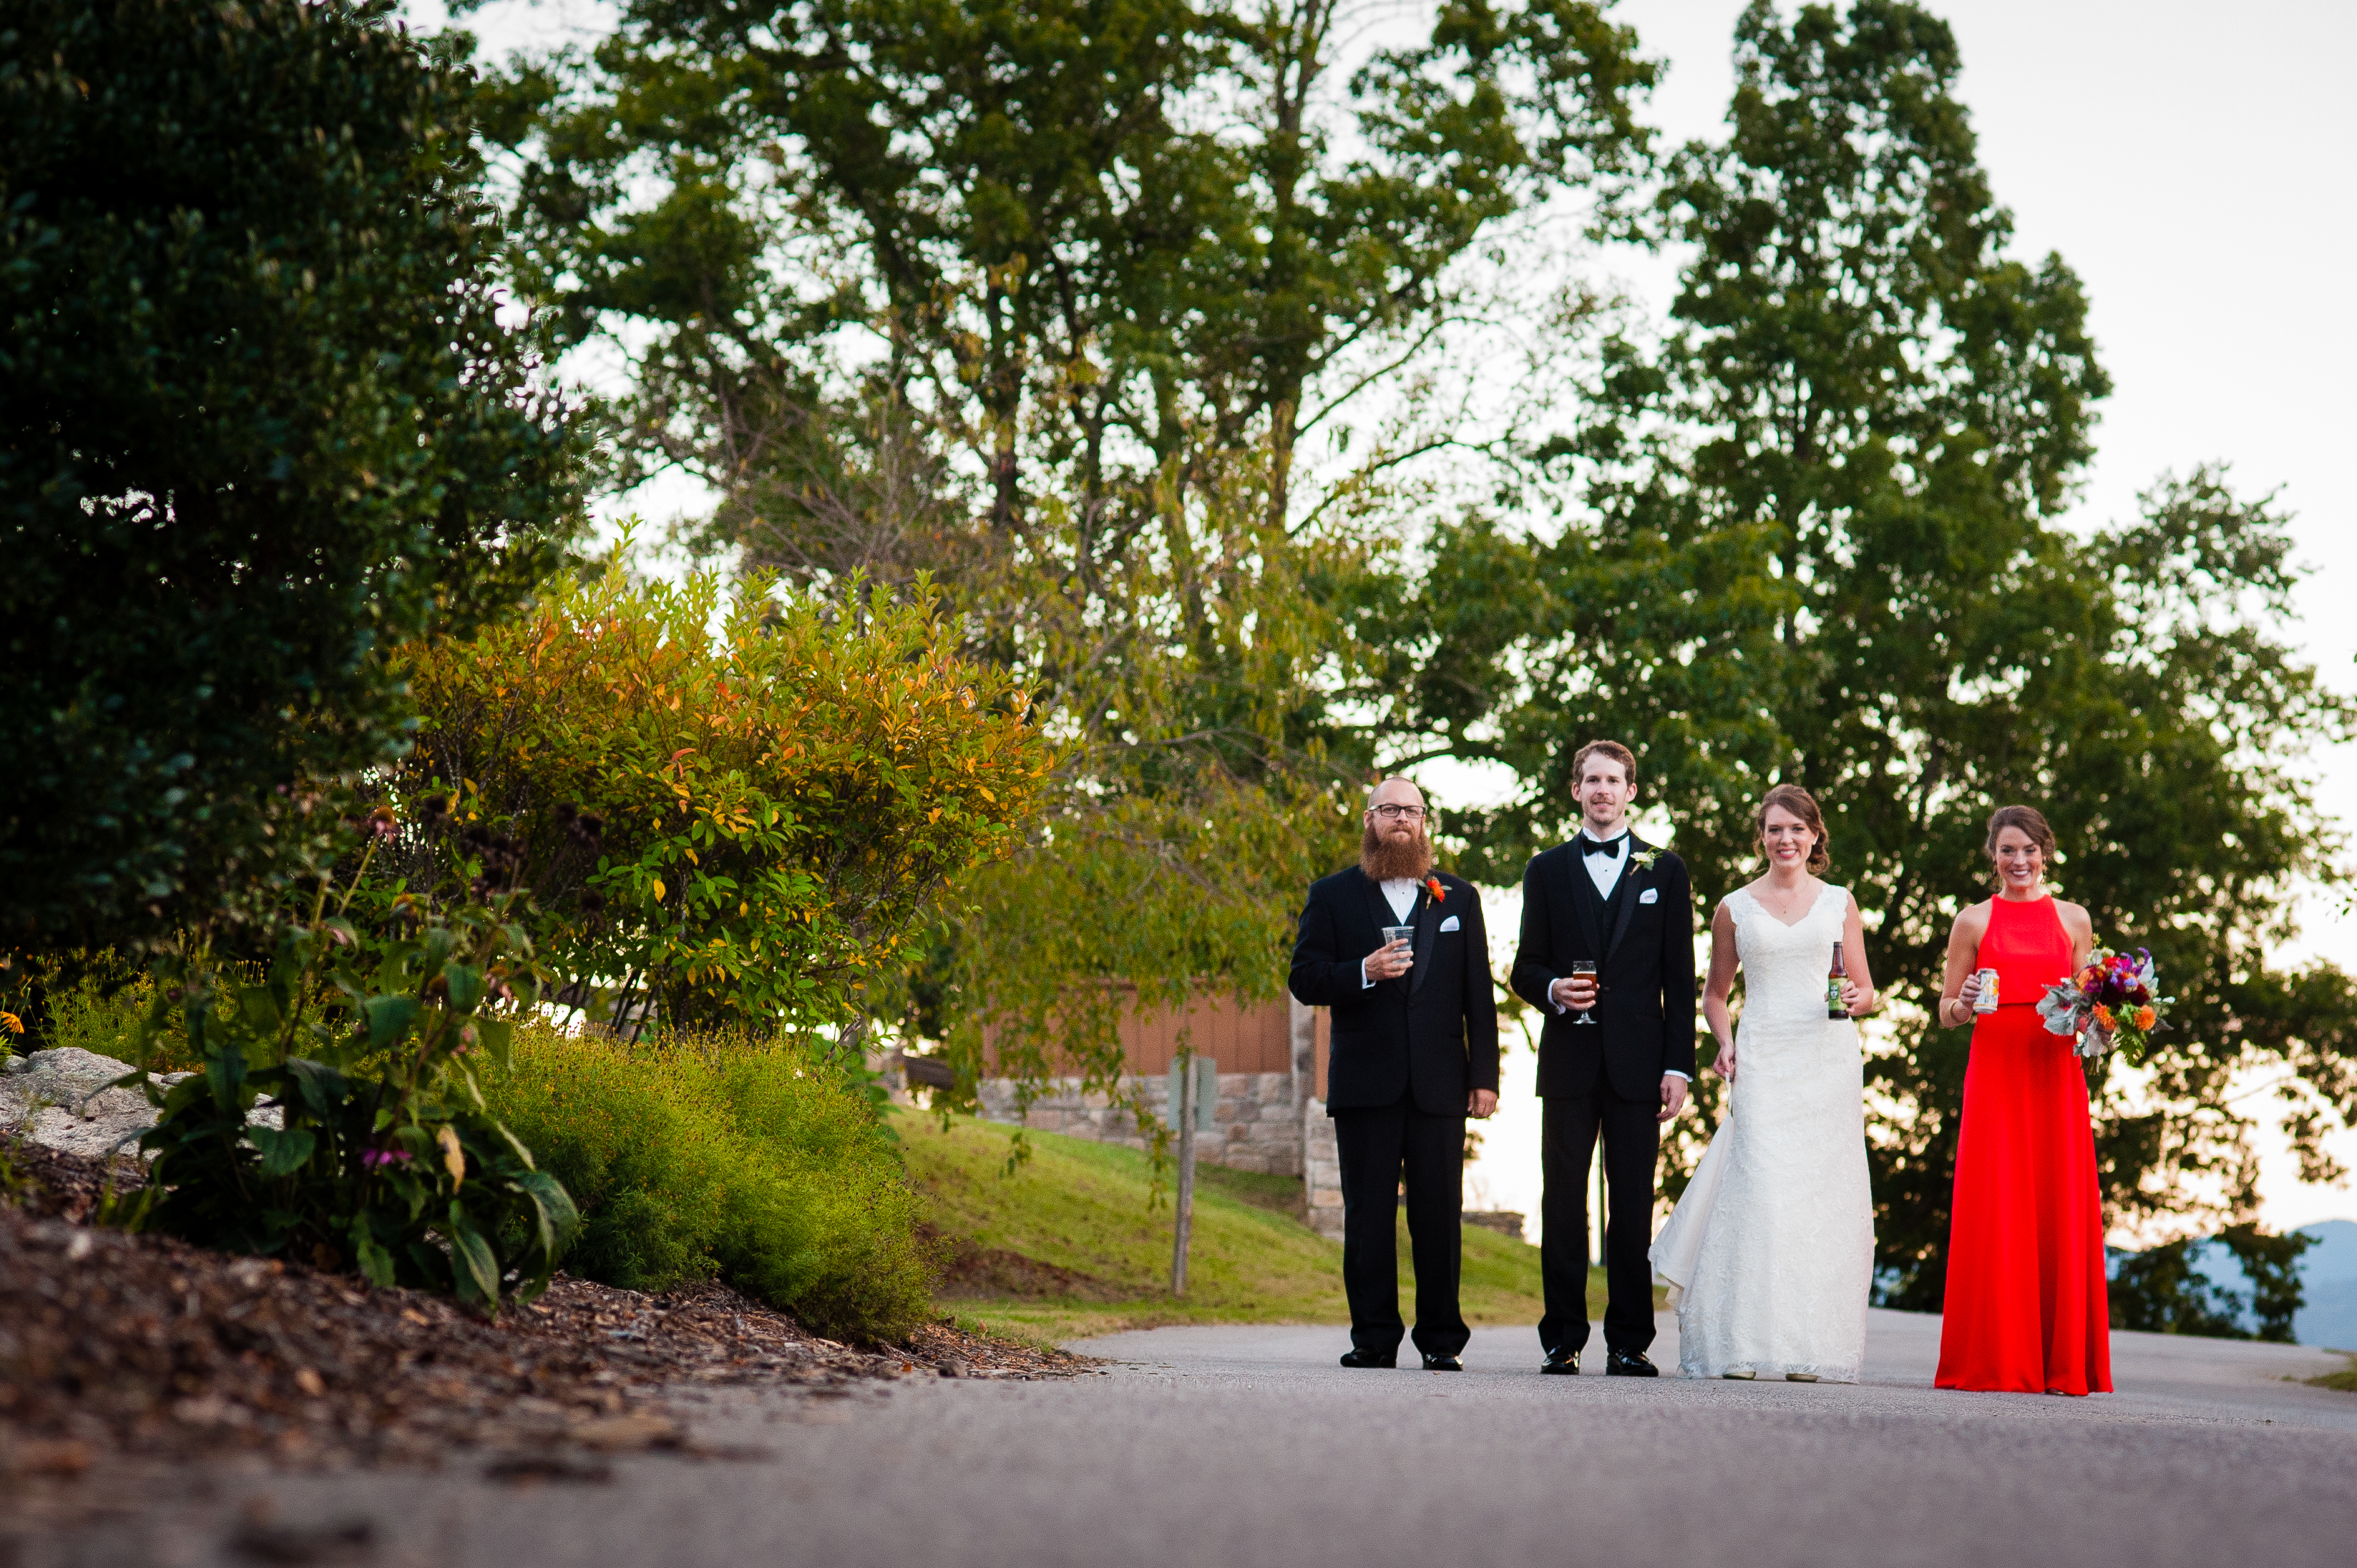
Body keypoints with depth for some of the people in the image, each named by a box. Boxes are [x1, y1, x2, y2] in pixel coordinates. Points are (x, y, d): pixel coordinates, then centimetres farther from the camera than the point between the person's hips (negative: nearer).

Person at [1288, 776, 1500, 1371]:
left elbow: (1479, 993, 10)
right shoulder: (1332, 896, 9)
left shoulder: (1459, 898, 14)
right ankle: (1374, 1338, 6)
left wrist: (1485, 1075, 2)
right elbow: (1304, 980, 2)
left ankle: (1442, 1340, 7)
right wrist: (1364, 972, -15)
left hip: (1440, 1082, 1)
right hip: (1365, 1084, -1)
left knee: (1440, 1212, 0)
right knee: (1368, 1214, 0)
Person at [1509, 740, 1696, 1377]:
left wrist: (1679, 1065, -2)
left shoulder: (1664, 871, 11)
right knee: (1563, 1202, -1)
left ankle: (1629, 1342, 6)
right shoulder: (1547, 870, 13)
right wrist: (1552, 990, -11)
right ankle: (1562, 1341, 5)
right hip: (1569, 1060, 1)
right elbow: (1526, 967, 12)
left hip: (1637, 1061, -1)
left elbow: (1681, 978, 6)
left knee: (1633, 1205, -1)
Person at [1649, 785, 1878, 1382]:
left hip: (1829, 1062, 1)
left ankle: (1815, 1349, 1)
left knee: (1823, 1195, -3)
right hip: (1763, 1063, -1)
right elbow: (1715, 993, 19)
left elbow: (1866, 990, 15)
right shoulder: (1735, 908, 11)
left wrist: (1855, 998, -8)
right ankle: (1744, 1345, -11)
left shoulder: (1839, 902, 13)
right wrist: (1724, 1040, 0)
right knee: (1759, 1192, -12)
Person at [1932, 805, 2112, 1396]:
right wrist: (1965, 1004, -12)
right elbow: (1946, 1011, 10)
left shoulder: (2073, 919, 14)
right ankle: (1997, 1362, -3)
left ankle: (2064, 1362, 3)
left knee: (2061, 1208, -3)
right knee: (1995, 1211, -7)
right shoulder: (1974, 921, 10)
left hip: (2055, 1076, 1)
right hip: (1994, 1073, -1)